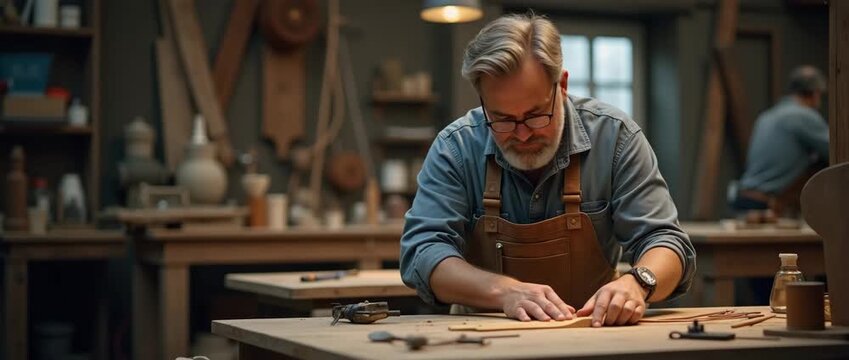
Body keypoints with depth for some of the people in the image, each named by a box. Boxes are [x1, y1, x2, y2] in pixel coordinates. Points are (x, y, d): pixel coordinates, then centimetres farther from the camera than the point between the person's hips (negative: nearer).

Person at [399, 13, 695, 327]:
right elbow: (423, 251, -14)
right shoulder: (455, 148, -8)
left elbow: (664, 242, -8)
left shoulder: (614, 136, -8)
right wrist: (504, 290, -30)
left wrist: (637, 283, -29)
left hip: (592, 334, 1)